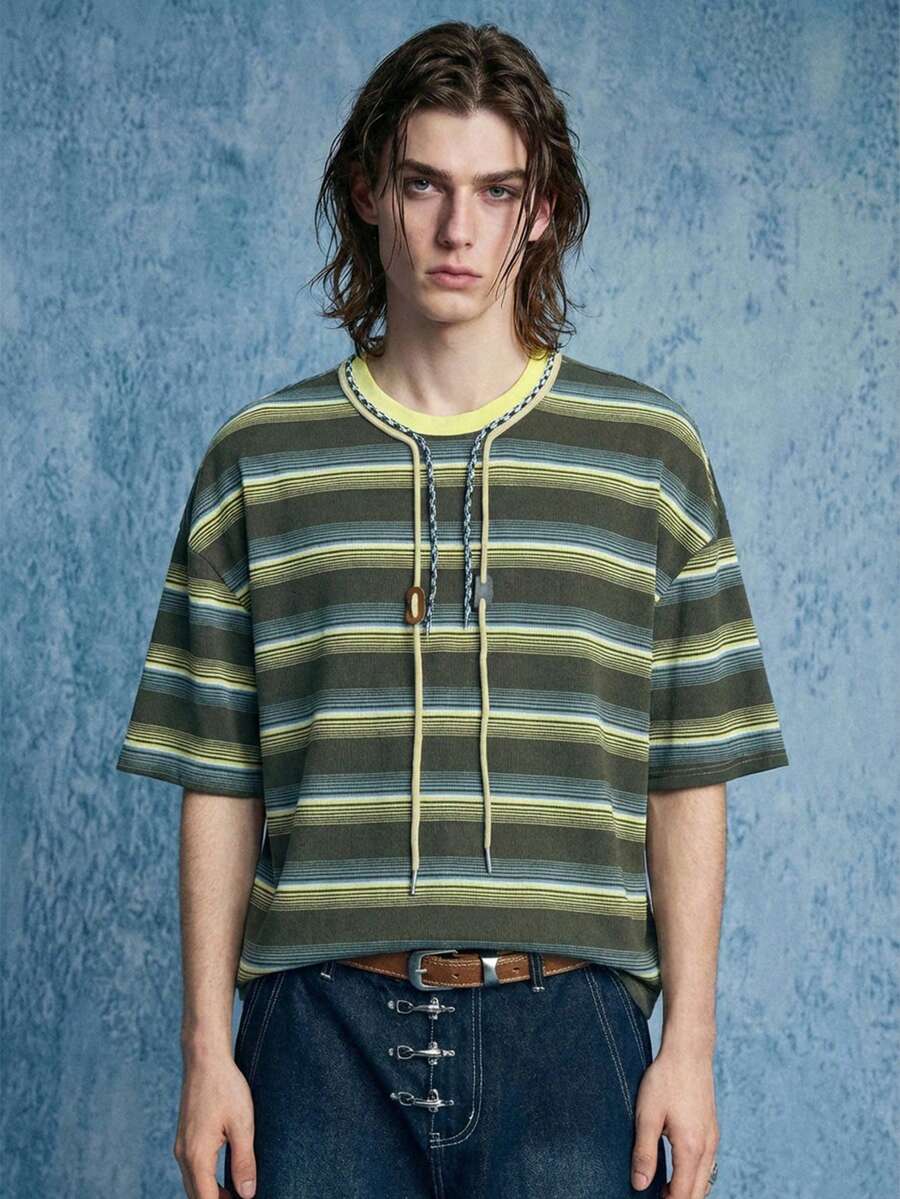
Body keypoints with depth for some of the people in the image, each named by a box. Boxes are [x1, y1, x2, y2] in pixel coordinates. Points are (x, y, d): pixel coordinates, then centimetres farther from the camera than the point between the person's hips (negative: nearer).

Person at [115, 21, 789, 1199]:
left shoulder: (650, 451, 6)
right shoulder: (257, 462, 7)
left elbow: (690, 780, 5)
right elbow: (219, 785, 6)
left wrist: (690, 1045, 0)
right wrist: (208, 1047, 1)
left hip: (565, 1025, 0)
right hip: (325, 1026, 1)